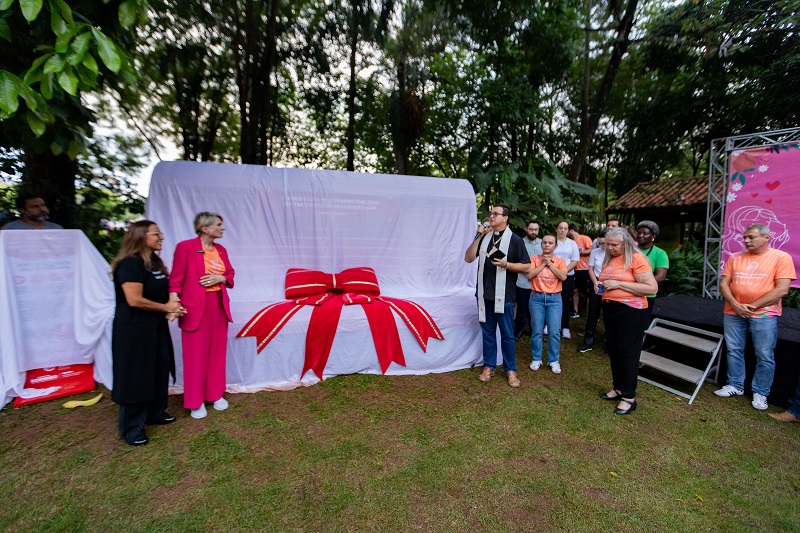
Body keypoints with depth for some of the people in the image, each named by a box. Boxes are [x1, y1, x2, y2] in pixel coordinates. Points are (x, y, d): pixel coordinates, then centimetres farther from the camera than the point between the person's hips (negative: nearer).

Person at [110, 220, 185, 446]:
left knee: (158, 370, 17)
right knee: (135, 376, 3)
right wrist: (166, 307, -14)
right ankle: (131, 427, 19)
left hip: (156, 326, 9)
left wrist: (172, 306, 1)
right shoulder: (130, 263, -18)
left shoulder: (155, 262, 9)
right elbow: (134, 300, -24)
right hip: (134, 329, -9)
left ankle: (155, 413, 34)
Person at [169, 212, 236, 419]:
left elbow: (230, 275, 14)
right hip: (195, 306, -6)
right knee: (196, 355, 5)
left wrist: (220, 278, -7)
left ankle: (215, 394, 31)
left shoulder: (220, 249, 8)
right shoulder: (186, 247, -10)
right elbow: (176, 278, -12)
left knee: (217, 351, 14)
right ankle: (195, 401, 22)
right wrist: (174, 302, -25)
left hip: (219, 305, 6)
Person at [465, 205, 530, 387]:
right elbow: (468, 258, 0)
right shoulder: (484, 237, 9)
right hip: (484, 293, 4)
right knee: (488, 332, 13)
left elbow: (526, 266, -3)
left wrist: (506, 264, -18)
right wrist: (478, 237, -8)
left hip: (504, 295, -4)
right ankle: (489, 366, 25)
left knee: (507, 334, 6)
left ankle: (510, 369, 20)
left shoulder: (514, 239, -3)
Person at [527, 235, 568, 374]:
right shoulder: (534, 259, 4)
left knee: (554, 332, 1)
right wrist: (543, 264, -9)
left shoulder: (560, 261, 5)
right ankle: (536, 359, 17)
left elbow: (563, 277, -11)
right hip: (537, 297, 0)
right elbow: (529, 275, -9)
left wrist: (550, 264, -9)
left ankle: (554, 360, 15)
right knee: (536, 331, 4)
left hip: (554, 299, 0)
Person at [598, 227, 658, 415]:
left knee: (628, 354, 0)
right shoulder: (609, 260, 10)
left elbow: (652, 288, -20)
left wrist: (619, 284, -21)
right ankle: (618, 388, 29)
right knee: (613, 351, 14)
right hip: (609, 309, 8)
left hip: (630, 311, -8)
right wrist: (602, 286, 4)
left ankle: (629, 397, 11)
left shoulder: (637, 258, -13)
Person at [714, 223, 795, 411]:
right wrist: (736, 305, -10)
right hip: (733, 313, 3)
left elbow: (782, 290, -10)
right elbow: (723, 284, 4)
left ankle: (760, 393, 17)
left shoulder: (781, 257, -4)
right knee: (734, 351, 9)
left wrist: (753, 306, -13)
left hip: (764, 314, -3)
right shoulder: (735, 258, 6)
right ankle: (735, 385, 23)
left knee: (765, 356, 3)